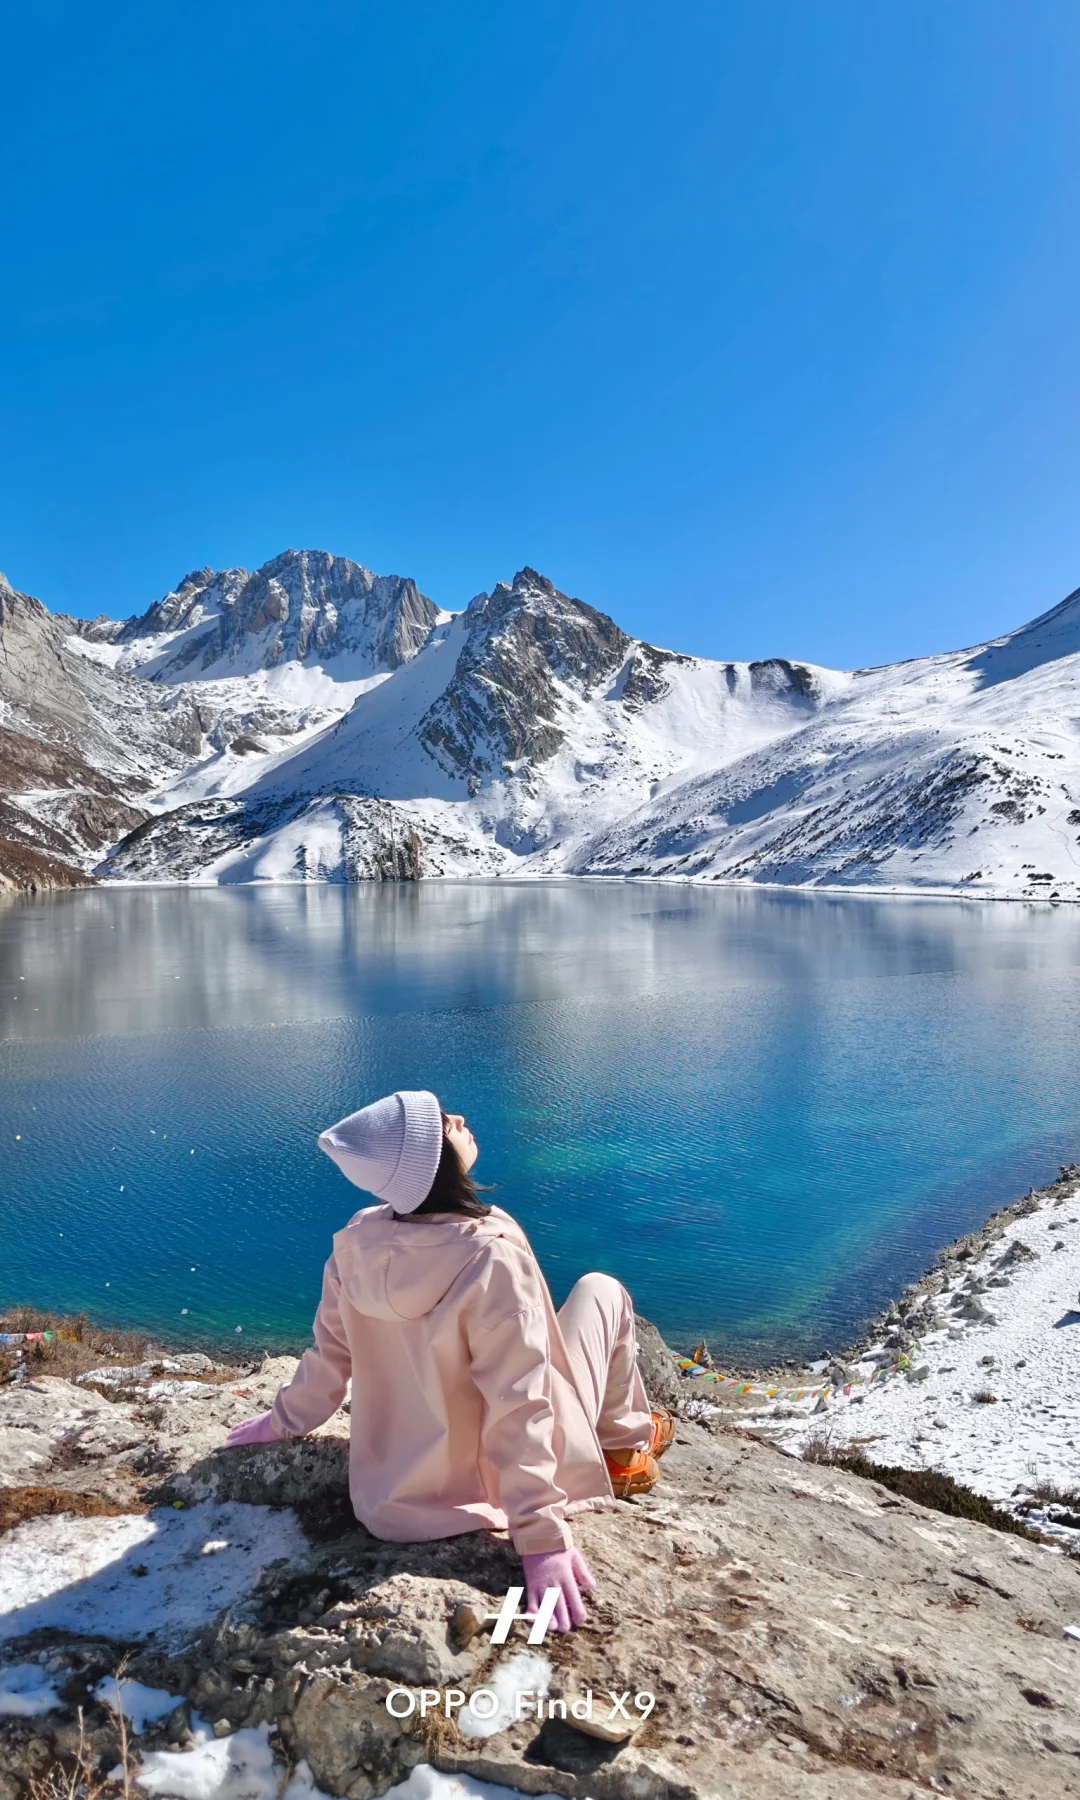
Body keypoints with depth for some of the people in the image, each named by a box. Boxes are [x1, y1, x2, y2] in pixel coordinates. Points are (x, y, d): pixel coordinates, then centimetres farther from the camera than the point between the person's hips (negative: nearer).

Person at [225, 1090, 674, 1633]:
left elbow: (330, 1354, 0)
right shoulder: (490, 1256, -31)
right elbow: (517, 1407, -27)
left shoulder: (356, 1240, -13)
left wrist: (285, 1420, 18)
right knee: (601, 1291, 11)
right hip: (494, 1484, -5)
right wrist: (542, 1536, -19)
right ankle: (624, 1444, 29)